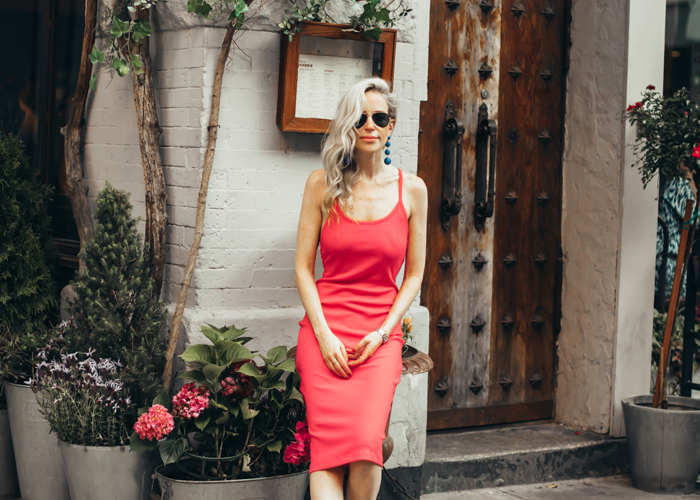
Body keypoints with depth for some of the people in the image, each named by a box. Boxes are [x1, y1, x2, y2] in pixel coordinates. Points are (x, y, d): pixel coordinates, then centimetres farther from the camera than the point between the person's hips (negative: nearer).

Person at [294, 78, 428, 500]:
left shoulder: (411, 190, 7)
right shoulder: (323, 184, 5)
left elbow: (414, 273, 10)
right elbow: (303, 267, 5)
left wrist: (383, 331, -3)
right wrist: (324, 334, -6)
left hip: (381, 334, 0)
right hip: (325, 329, 0)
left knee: (366, 440, -20)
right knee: (330, 442, -18)